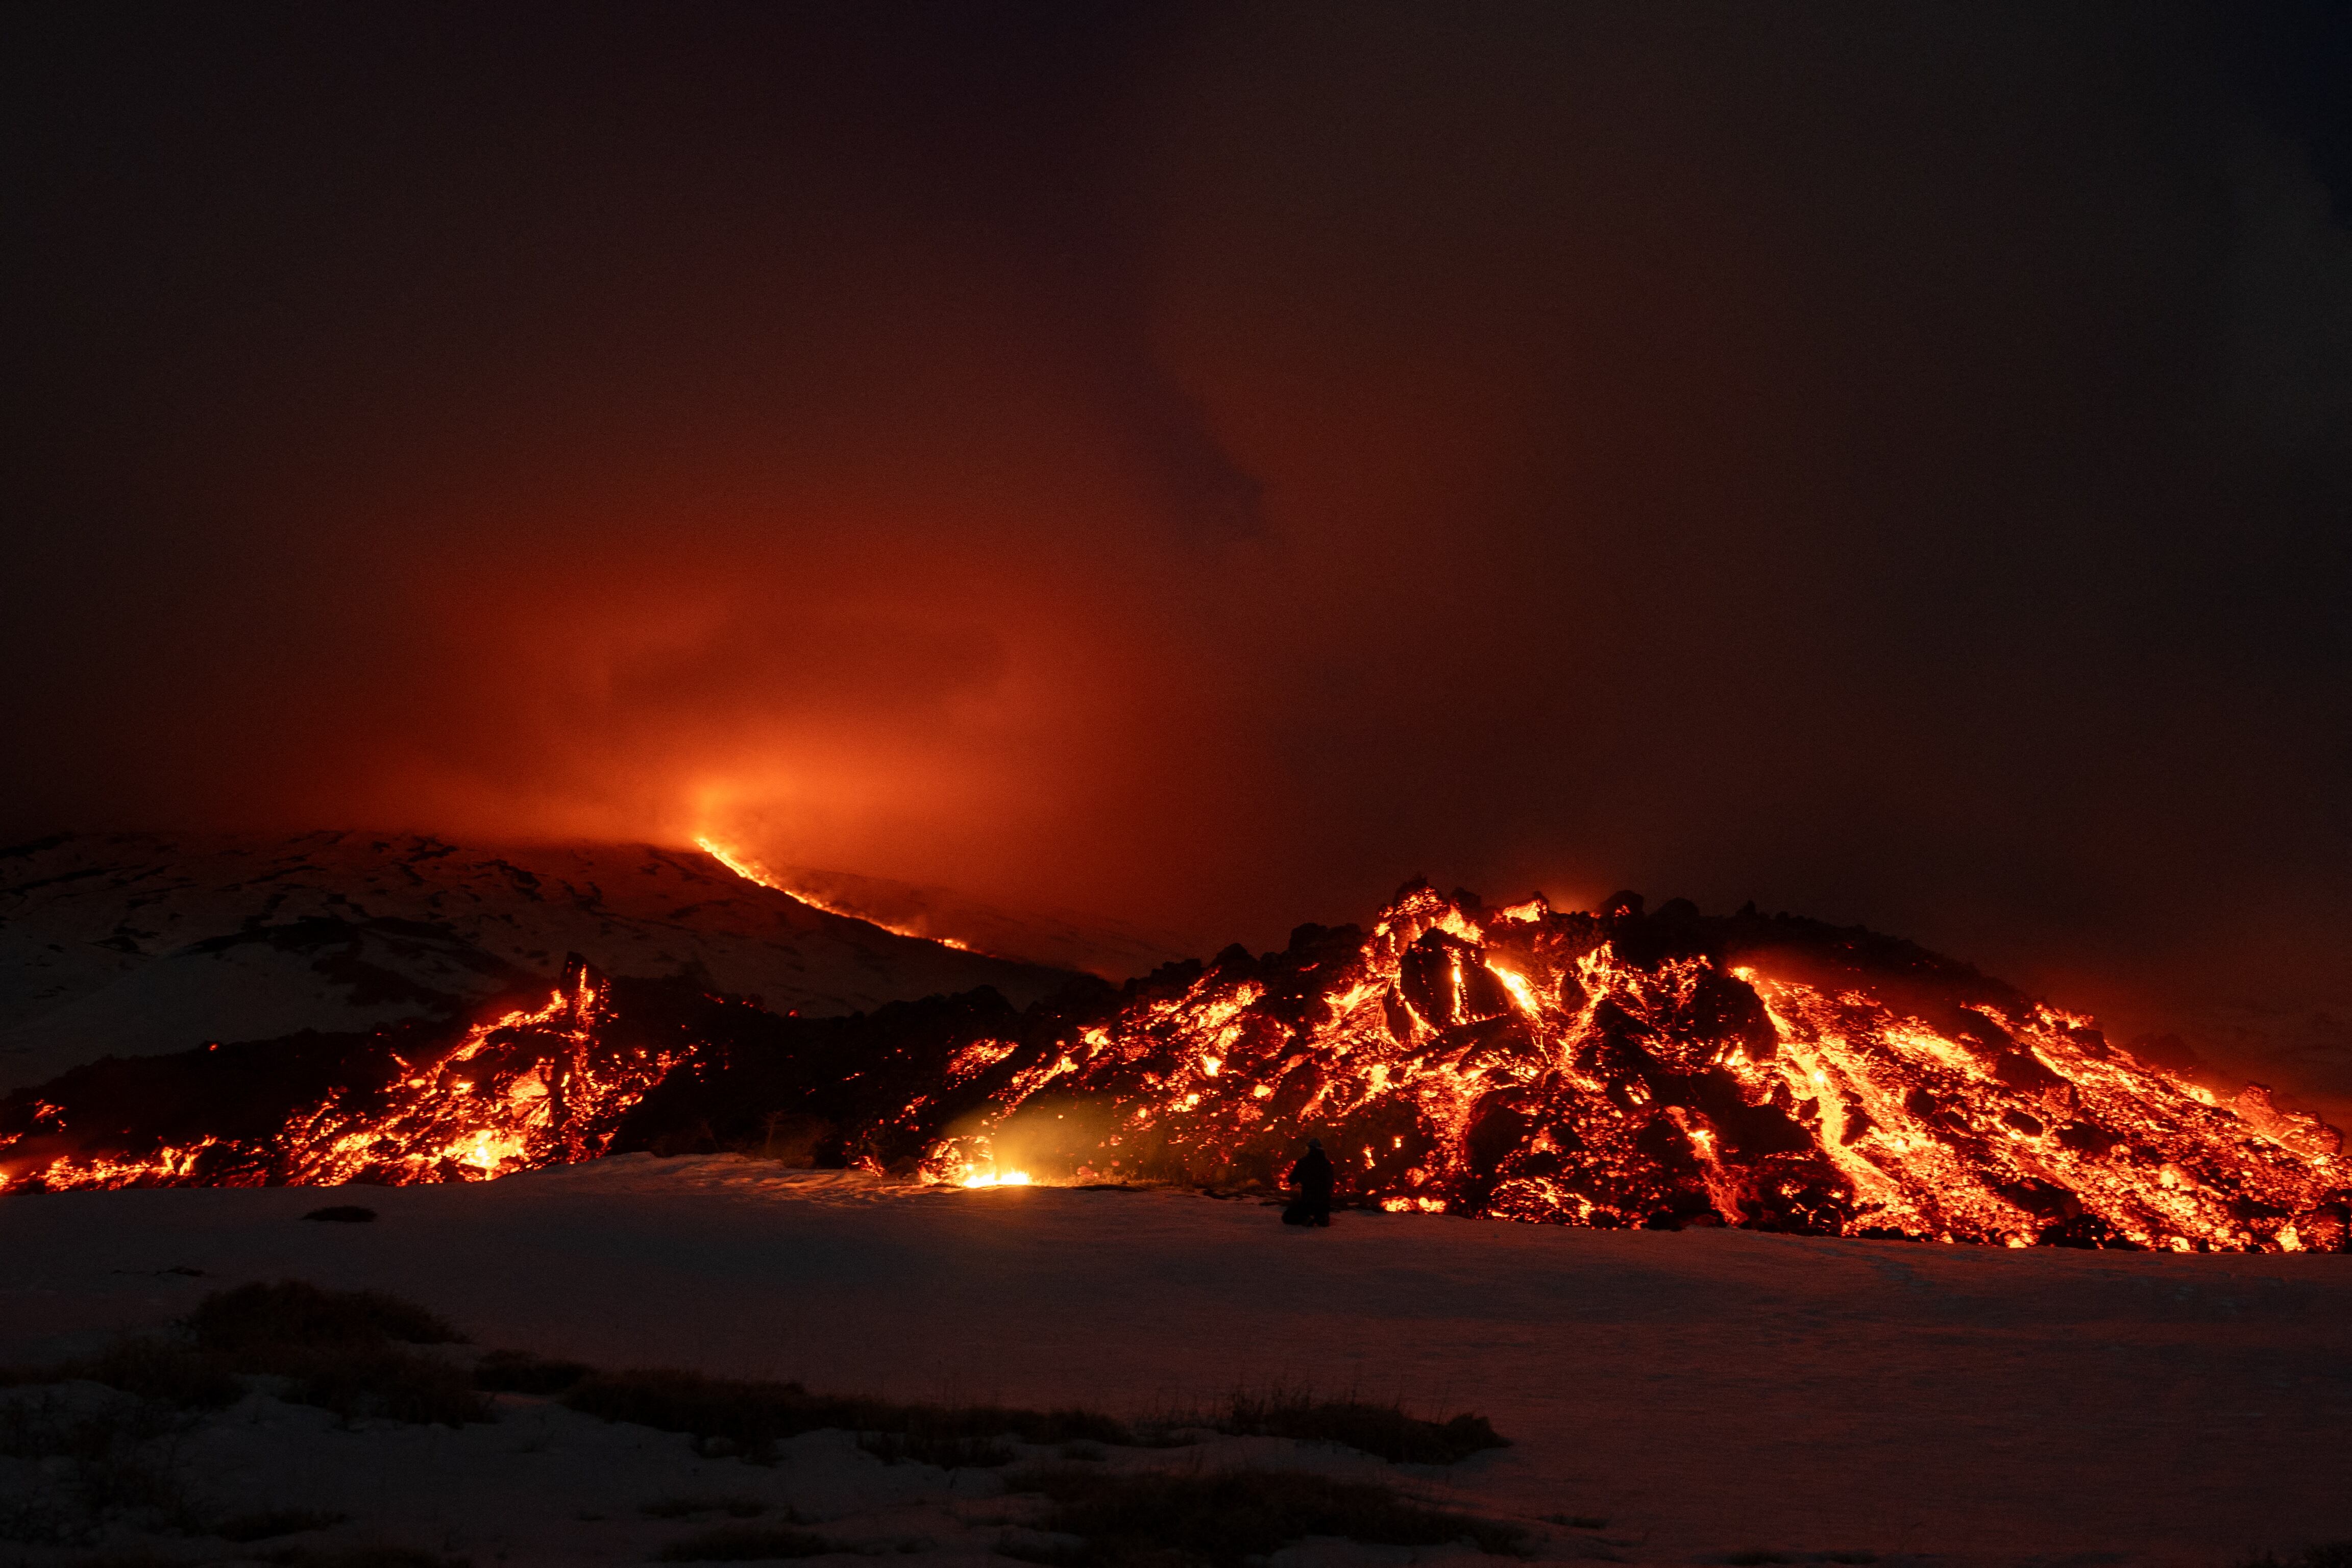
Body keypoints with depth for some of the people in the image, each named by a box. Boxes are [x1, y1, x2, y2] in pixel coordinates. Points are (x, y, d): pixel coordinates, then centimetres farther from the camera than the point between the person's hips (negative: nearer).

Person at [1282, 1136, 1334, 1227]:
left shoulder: (1303, 1161, -7)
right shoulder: (1327, 1163, 4)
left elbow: (1292, 1181, 1)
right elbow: (1331, 1184, 14)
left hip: (1307, 1200, -4)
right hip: (1324, 1201, 4)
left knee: (1287, 1218, 12)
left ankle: (1306, 1219, -14)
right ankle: (1321, 1218, 3)